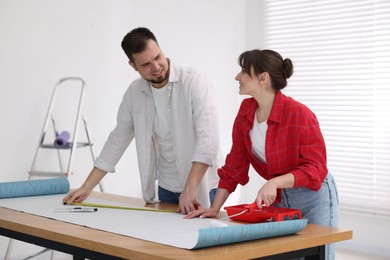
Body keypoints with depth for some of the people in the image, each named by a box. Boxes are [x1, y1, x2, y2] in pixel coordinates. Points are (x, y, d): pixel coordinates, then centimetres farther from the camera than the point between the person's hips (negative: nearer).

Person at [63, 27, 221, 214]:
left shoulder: (195, 82, -16)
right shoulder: (134, 92, 1)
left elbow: (207, 141, -23)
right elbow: (117, 141, 8)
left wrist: (190, 190, -31)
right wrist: (86, 188, 6)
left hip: (200, 190, -4)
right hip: (166, 189, 5)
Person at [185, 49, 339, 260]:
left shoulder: (299, 114, -24)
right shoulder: (246, 111, -5)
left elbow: (315, 168, -24)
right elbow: (234, 164, -1)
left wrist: (275, 182, -38)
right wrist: (215, 208, -7)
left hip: (313, 197, -6)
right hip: (278, 199, 6)